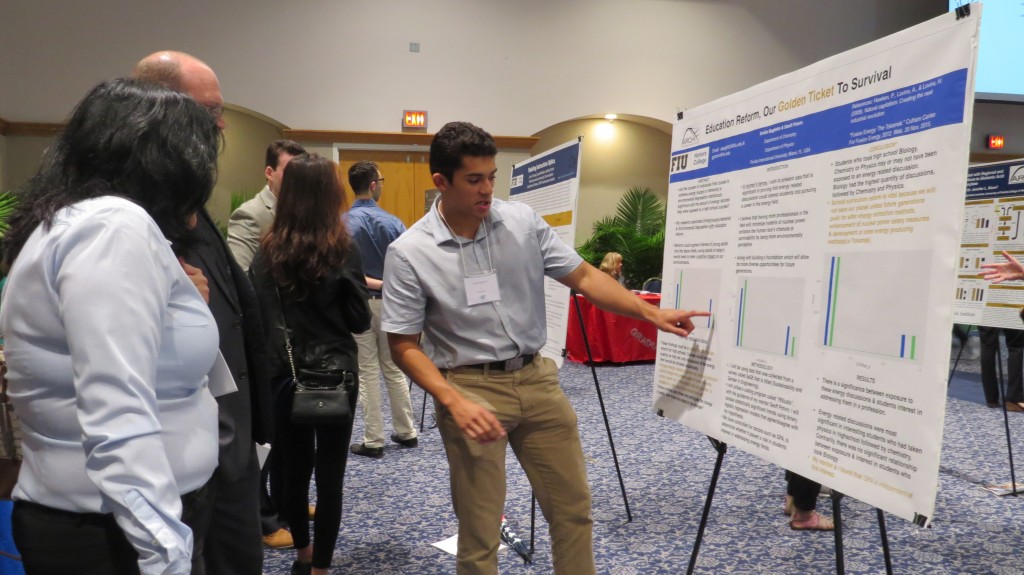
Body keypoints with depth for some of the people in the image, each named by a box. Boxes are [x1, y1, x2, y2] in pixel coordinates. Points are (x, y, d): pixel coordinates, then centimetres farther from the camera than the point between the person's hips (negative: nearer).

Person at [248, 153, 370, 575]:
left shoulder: (267, 251, -1)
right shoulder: (343, 249, -9)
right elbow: (360, 320, -4)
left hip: (283, 375, 3)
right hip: (335, 373, -3)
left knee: (293, 469, 17)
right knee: (330, 476, 6)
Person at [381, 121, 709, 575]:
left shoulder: (523, 220, -2)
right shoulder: (408, 253, -11)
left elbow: (582, 276, 1)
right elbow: (404, 346, -8)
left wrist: (651, 312, -9)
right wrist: (456, 402, -21)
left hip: (536, 378, 4)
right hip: (471, 387, -3)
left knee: (573, 507, 16)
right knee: (479, 529, 9)